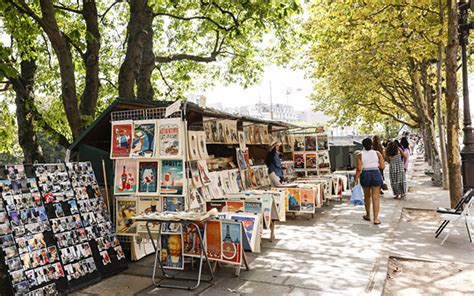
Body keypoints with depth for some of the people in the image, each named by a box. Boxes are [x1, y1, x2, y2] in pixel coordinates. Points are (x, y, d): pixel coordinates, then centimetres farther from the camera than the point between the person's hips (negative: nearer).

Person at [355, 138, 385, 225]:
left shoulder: (360, 155, -5)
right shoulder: (377, 153, 0)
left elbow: (359, 169, -11)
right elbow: (382, 166, 0)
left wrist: (356, 179, -2)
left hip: (365, 175, 0)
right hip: (376, 175, 0)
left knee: (367, 196, 19)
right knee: (375, 198, 2)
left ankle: (368, 215, 32)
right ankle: (376, 219, -1)